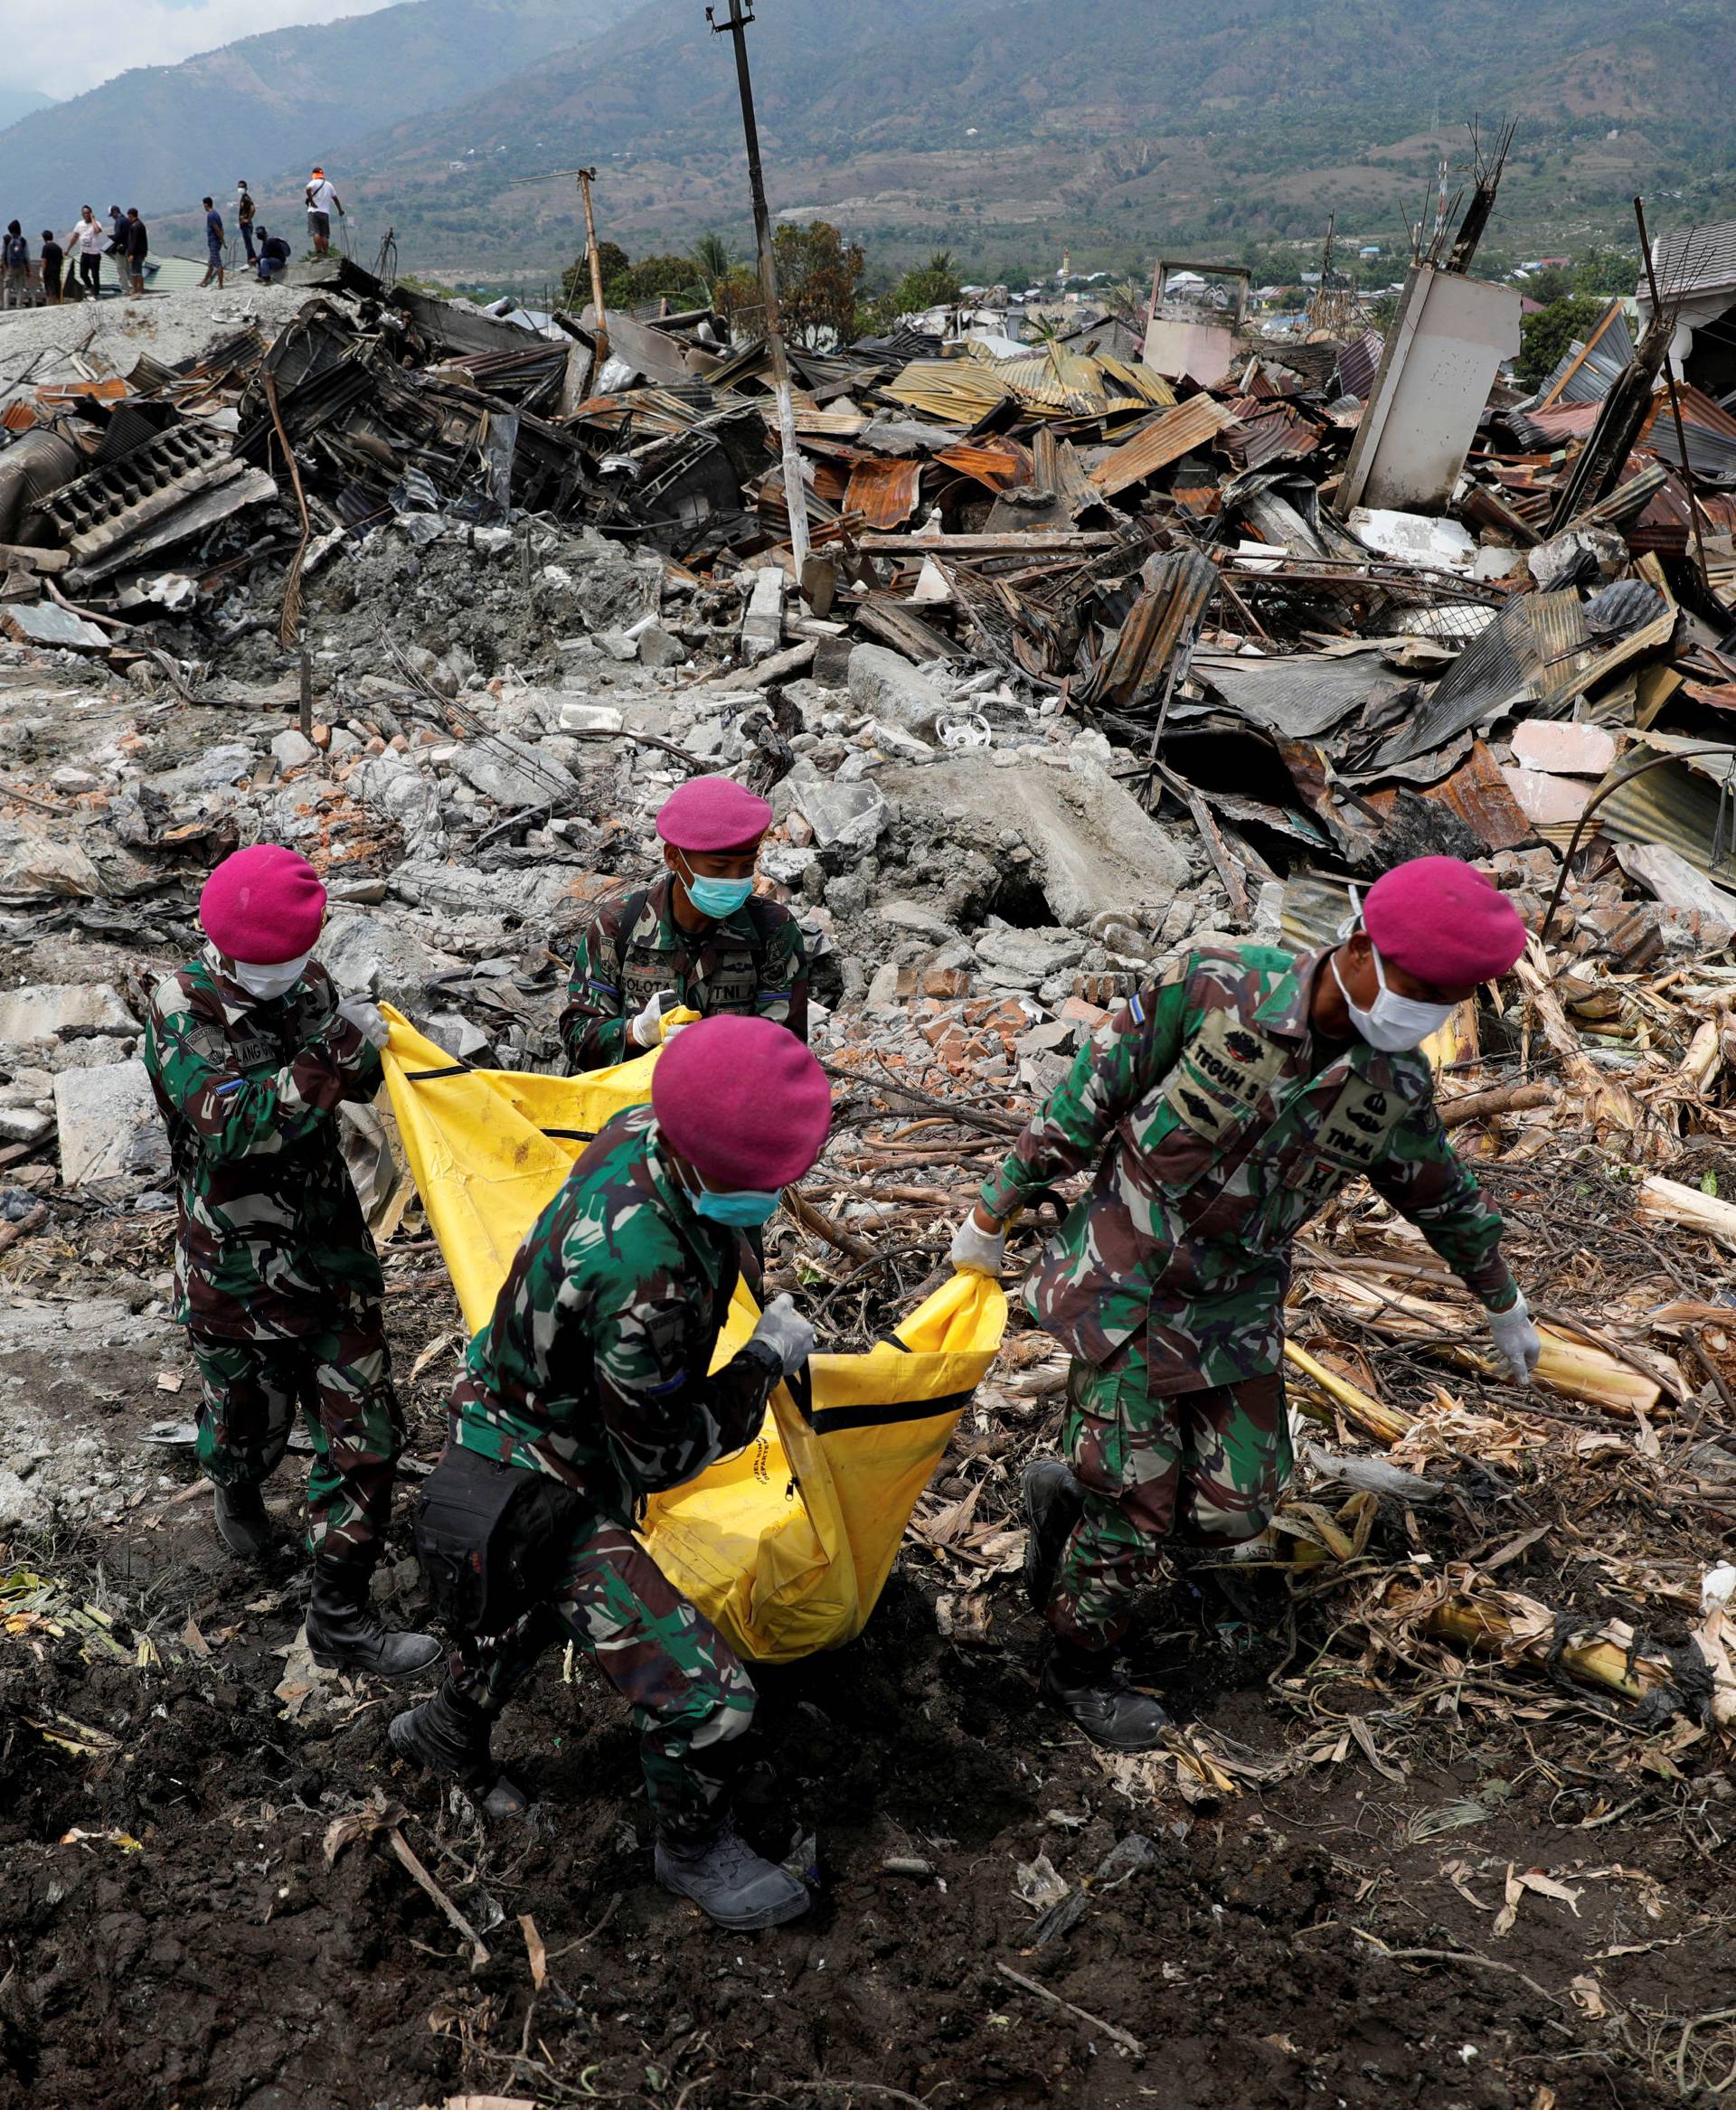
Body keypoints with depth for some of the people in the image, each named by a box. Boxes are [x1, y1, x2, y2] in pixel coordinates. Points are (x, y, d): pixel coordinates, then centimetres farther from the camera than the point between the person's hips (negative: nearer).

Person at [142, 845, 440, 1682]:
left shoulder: (306, 983, -2)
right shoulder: (182, 1012, -17)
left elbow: (357, 1086, 12)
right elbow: (236, 1124, -31)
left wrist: (363, 1052, -11)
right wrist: (336, 1051, -32)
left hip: (331, 1255, 4)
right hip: (234, 1266, -4)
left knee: (363, 1435, 2)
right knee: (247, 1419, 17)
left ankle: (340, 1617, 16)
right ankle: (237, 1491, 55)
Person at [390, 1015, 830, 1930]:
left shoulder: (645, 1130, -17)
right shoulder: (642, 1273, -42)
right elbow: (666, 1451, -27)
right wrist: (768, 1359, -17)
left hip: (525, 1424, 9)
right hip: (543, 1501, -9)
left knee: (538, 1609, 36)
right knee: (704, 1695, -4)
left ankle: (450, 1728, 63)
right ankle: (695, 1852, 25)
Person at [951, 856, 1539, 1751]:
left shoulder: (1395, 1085, -6)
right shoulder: (1216, 988, -21)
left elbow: (1447, 1198, 13)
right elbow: (1086, 1099, -13)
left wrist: (1504, 1306, 25)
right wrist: (994, 1211, -7)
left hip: (1234, 1309, 5)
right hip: (1123, 1283, -5)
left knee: (1234, 1508, 2)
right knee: (1140, 1508, 1)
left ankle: (1073, 1491, 29)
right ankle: (1079, 1667, 27)